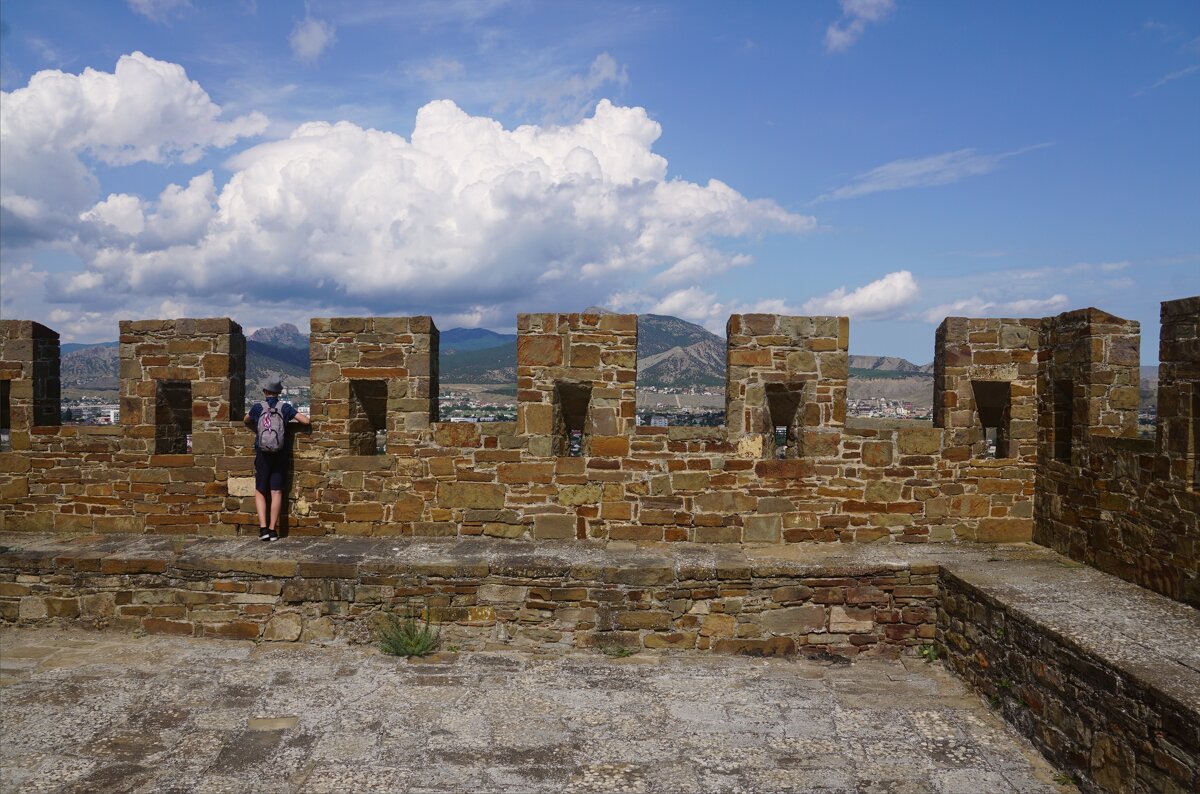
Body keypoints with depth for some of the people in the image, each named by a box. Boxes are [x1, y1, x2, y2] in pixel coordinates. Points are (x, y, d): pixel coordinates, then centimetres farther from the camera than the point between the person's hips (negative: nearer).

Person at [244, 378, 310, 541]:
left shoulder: (257, 407, -1)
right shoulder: (285, 407, 0)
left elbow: (246, 420, 18)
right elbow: (306, 421, -3)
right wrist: (309, 420, 20)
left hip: (263, 454, -1)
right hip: (281, 455, 1)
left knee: (260, 491, 7)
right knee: (276, 492, 2)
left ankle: (263, 527, -6)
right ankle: (273, 529, 2)